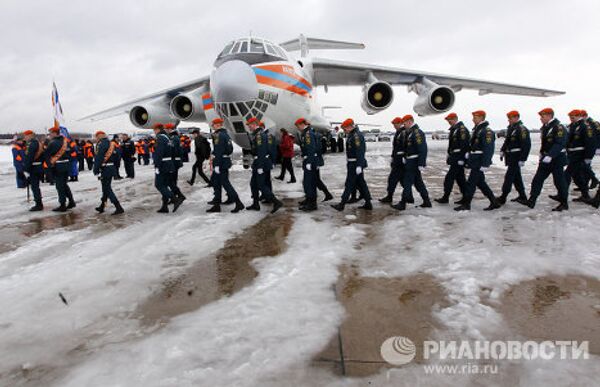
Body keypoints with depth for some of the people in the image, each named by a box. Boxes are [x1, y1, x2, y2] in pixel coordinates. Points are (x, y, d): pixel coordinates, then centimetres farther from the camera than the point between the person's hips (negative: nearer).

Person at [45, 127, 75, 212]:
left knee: (60, 186, -1)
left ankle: (62, 206, 3)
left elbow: (47, 155, -11)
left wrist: (49, 165, -2)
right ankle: (71, 201, 17)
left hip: (57, 167, -7)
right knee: (64, 184, 18)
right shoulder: (65, 141, 10)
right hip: (66, 166, 7)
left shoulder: (52, 143, -13)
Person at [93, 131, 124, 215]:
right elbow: (116, 157, 17)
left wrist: (96, 170, -13)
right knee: (106, 188, 17)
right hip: (112, 167, 9)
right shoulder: (111, 144, 13)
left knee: (107, 189, -5)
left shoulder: (101, 144, -12)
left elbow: (98, 158, -18)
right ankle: (102, 206, 28)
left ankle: (119, 208, -11)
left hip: (105, 169, -9)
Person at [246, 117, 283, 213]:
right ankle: (255, 204, 24)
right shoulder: (257, 134, 15)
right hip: (258, 163, 11)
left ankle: (276, 202, -6)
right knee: (253, 183, 16)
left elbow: (261, 152, -24)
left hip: (261, 163, -11)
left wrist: (260, 166, -25)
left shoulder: (259, 135, -18)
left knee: (261, 185, -8)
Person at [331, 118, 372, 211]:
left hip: (355, 164, -11)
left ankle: (342, 204, 2)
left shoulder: (356, 135, -17)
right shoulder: (352, 135, 16)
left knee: (349, 184, -4)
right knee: (361, 183, 12)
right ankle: (368, 203, 17)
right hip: (353, 164, 11)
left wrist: (359, 165, -27)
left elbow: (359, 151, -24)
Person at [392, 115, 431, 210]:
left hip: (413, 162, -10)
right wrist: (405, 157, 17)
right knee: (418, 182, 14)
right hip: (410, 162, 10)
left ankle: (402, 204, 0)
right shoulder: (409, 132, 15)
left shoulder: (417, 132, -16)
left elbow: (422, 149, -22)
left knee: (407, 182, -5)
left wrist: (421, 164, -24)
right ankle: (426, 201, 22)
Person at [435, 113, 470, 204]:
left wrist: (461, 159, -23)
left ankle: (445, 197, 0)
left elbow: (464, 145, -21)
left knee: (449, 177, -7)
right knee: (460, 177, 13)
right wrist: (449, 155, 18)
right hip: (454, 157, 10)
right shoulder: (453, 129, 14)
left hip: (458, 158, -10)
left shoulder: (462, 129, -16)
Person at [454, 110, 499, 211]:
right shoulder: (476, 129, 13)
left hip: (479, 162, -10)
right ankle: (494, 202, 23)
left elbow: (488, 149, -21)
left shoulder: (487, 131, -16)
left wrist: (484, 165, -24)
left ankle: (466, 204, 7)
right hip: (474, 161, 10)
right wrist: (469, 153, 10)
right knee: (480, 182, 15)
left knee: (471, 182, -3)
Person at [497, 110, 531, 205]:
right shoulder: (510, 128, 12)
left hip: (516, 157, -9)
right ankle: (522, 195, 27)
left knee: (509, 176, -9)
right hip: (510, 157, 9)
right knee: (516, 177, 16)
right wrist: (502, 150, 12)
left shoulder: (521, 129, -16)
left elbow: (526, 145, -20)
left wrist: (522, 159, -21)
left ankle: (503, 198, -7)